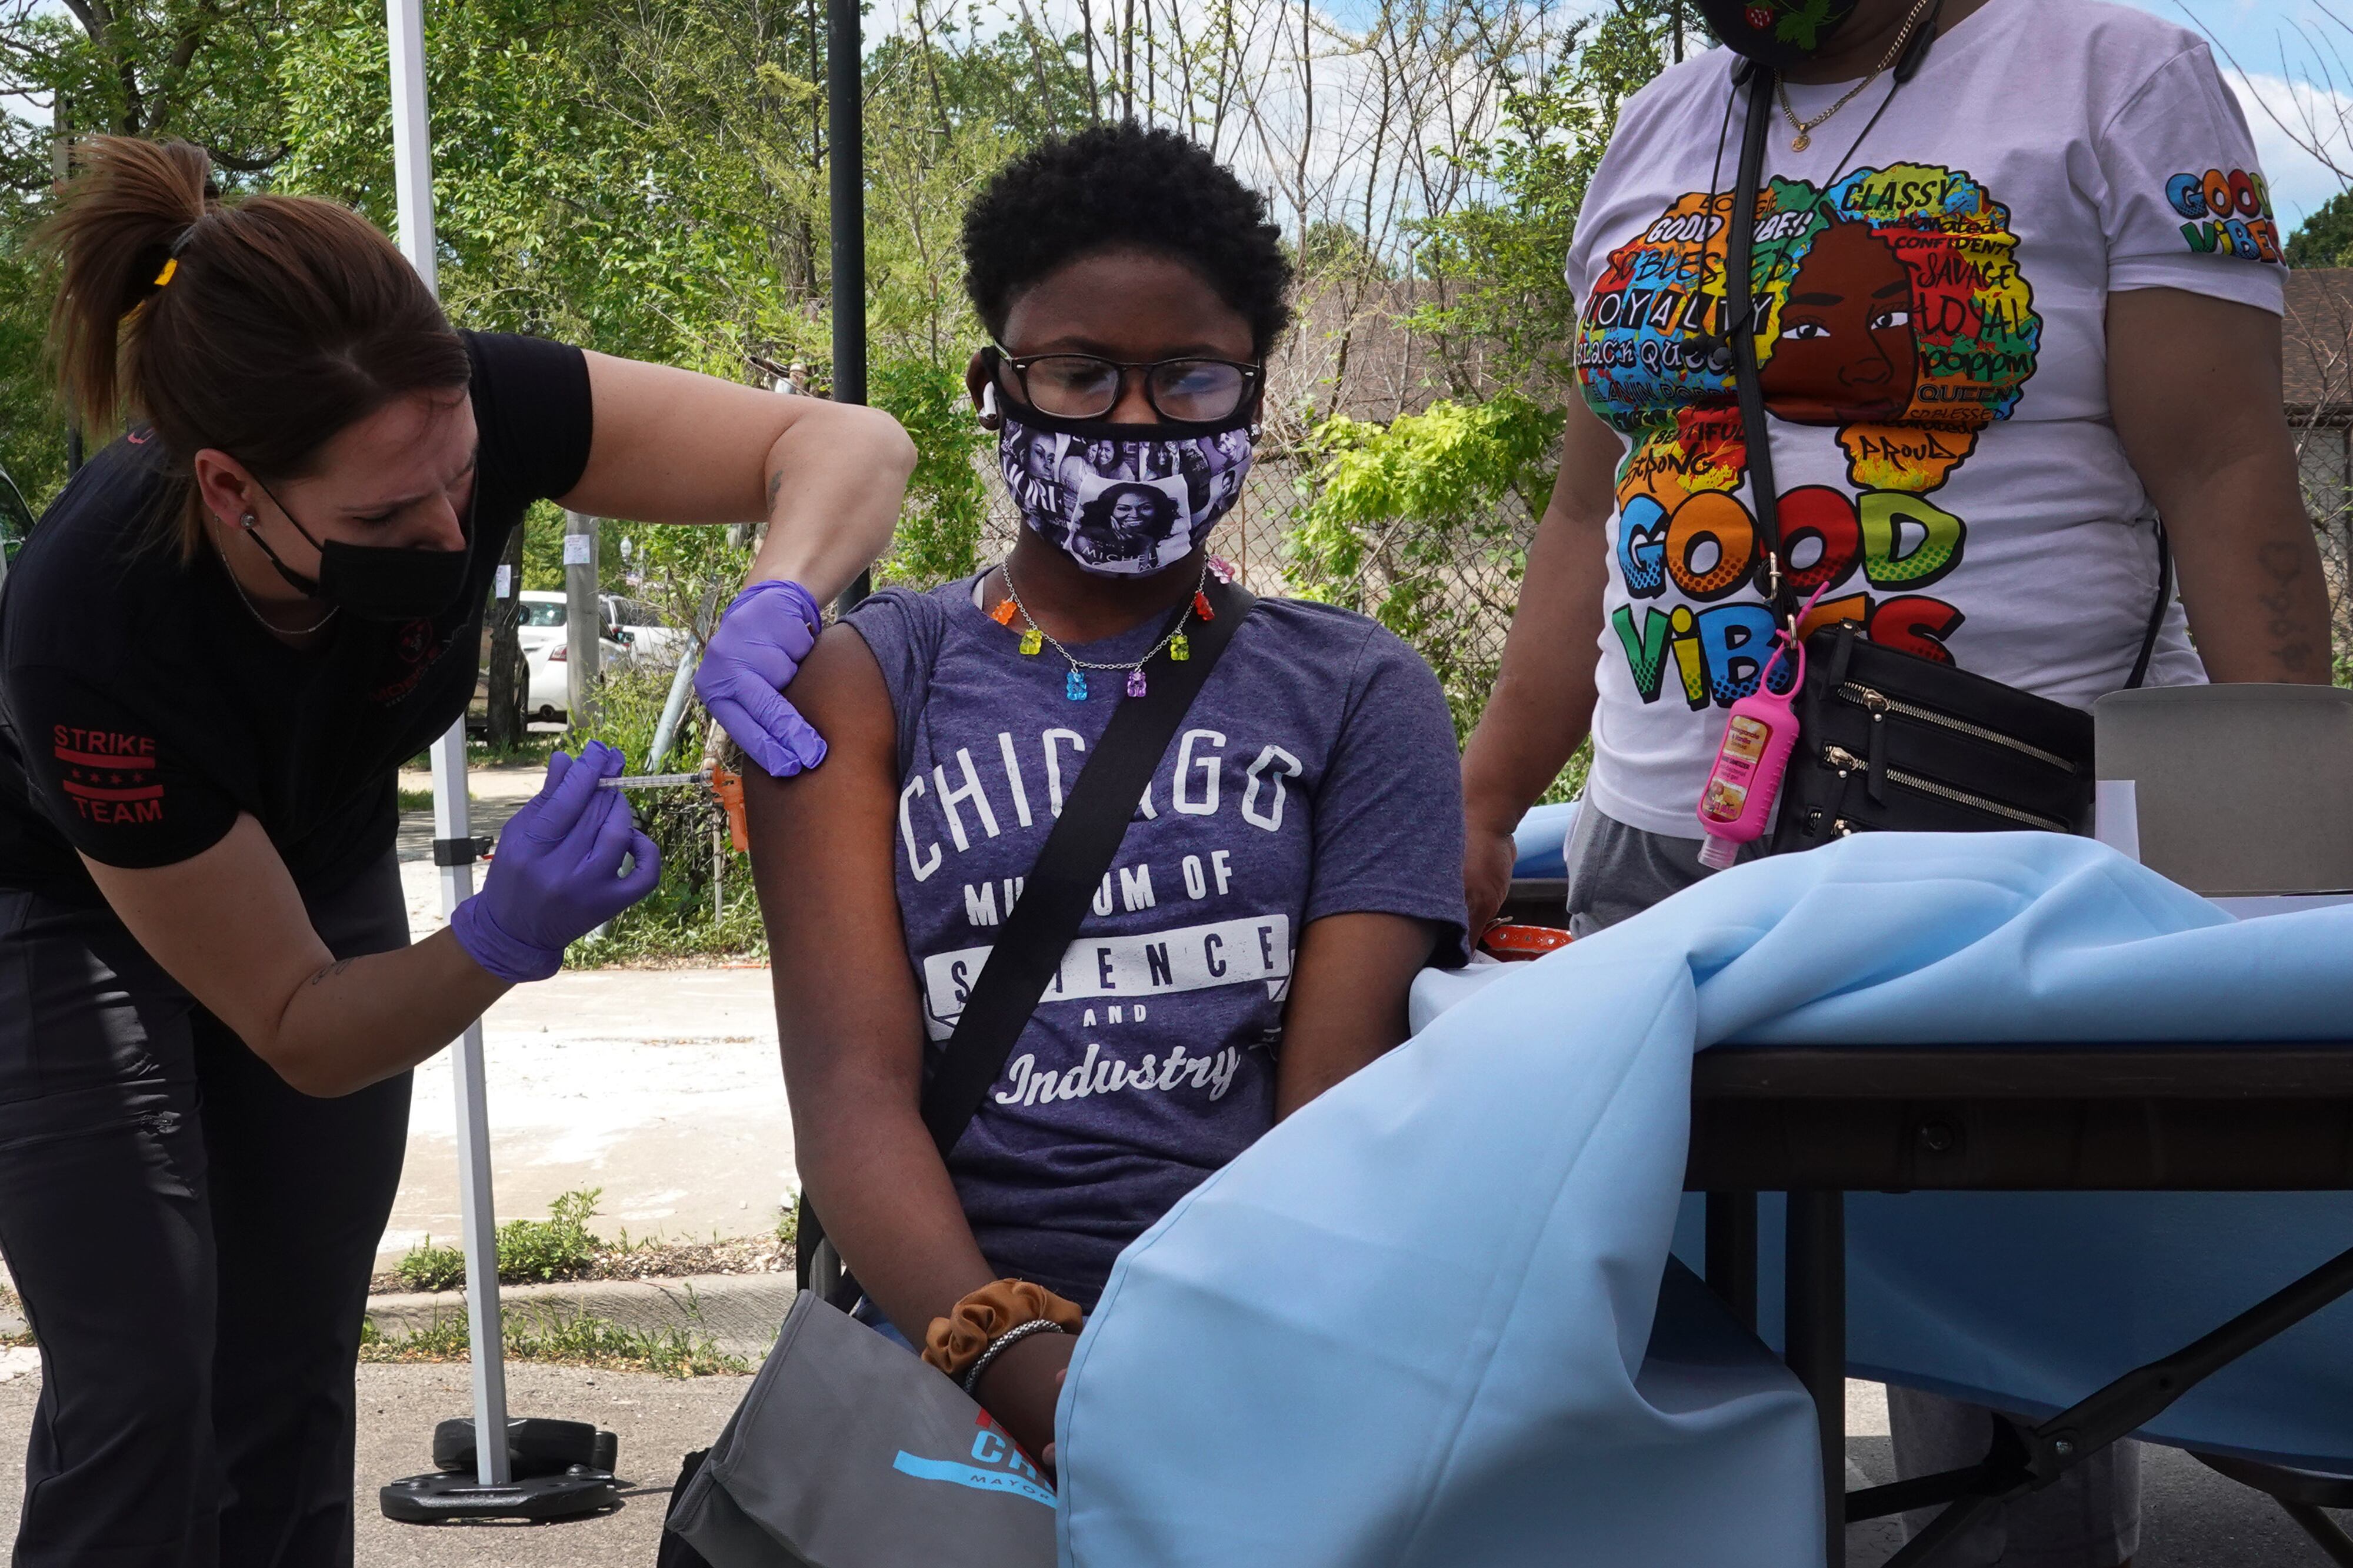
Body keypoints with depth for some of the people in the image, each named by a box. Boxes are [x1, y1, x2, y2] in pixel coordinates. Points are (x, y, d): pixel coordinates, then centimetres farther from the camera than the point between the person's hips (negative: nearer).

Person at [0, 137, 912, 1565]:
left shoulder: (456, 418, -33)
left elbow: (850, 444, -28)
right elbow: (296, 1031, -28)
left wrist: (769, 616, -48)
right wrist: (510, 934, -45)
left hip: (319, 870, 4)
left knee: (295, 1379, 6)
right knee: (141, 1390, -14)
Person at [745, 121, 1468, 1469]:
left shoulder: (1357, 695, 14)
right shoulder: (869, 684, 12)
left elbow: (1338, 1104, 1)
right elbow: (855, 1082, -2)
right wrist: (1040, 1380, -22)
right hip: (958, 1342, 0)